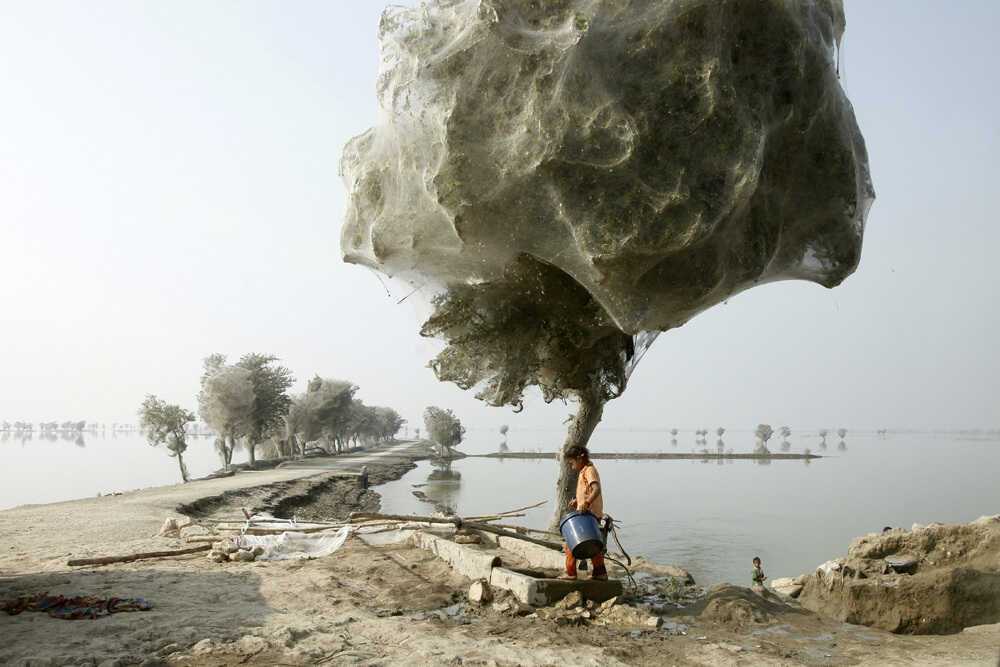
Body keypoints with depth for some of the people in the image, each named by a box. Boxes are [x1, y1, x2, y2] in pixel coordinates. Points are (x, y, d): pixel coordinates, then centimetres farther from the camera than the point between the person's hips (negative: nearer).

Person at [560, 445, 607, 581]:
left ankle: (570, 573, -3)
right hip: (594, 515, 10)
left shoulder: (589, 470, -14)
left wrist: (586, 503, -42)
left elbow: (597, 489, -29)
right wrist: (576, 501, 13)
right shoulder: (583, 471, 18)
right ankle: (600, 572, 22)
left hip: (589, 513, -10)